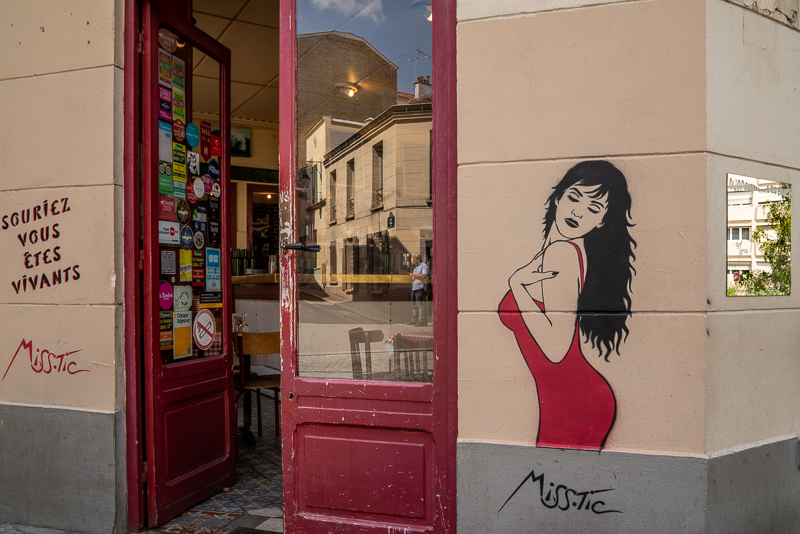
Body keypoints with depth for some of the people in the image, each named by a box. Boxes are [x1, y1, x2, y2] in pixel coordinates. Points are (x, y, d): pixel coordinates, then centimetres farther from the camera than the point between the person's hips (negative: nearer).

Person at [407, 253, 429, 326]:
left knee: (420, 305, -12)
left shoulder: (424, 266, -5)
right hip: (414, 287, 9)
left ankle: (422, 322, -13)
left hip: (420, 287, -9)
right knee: (414, 305, 11)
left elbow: (423, 276, -19)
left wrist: (413, 274, -13)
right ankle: (414, 320, 18)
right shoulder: (416, 267, 23)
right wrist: (411, 275, 10)